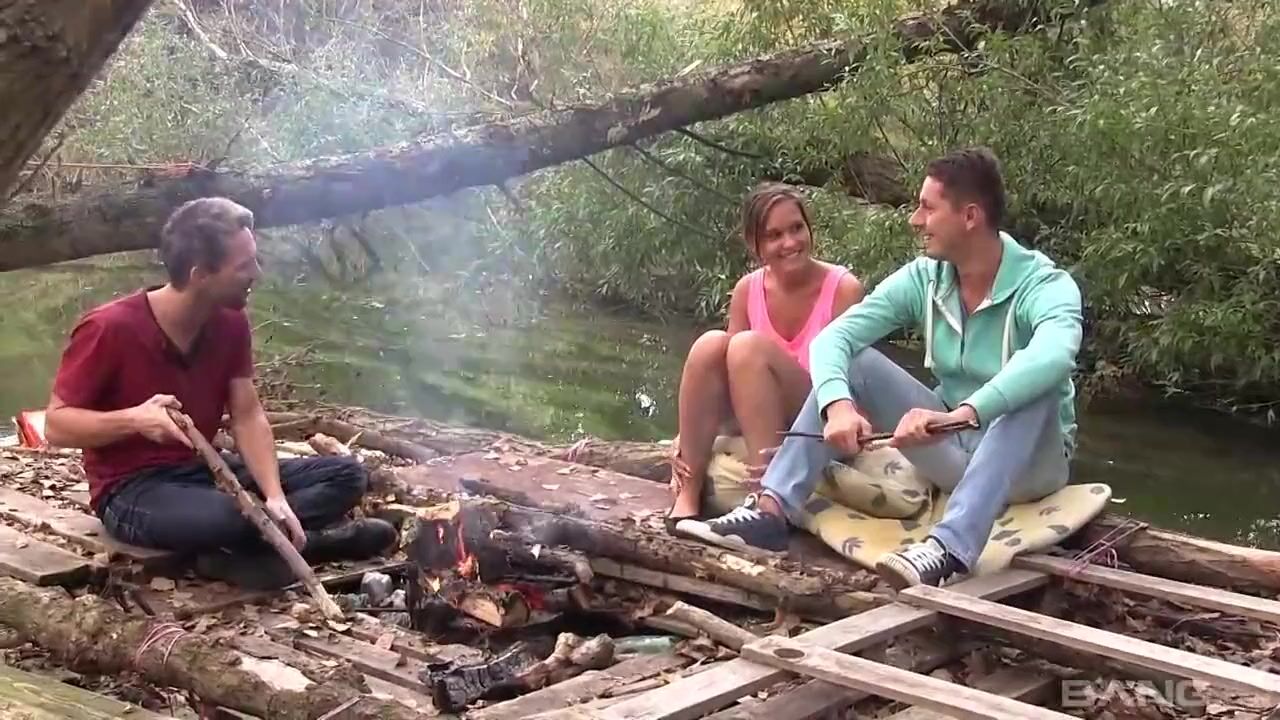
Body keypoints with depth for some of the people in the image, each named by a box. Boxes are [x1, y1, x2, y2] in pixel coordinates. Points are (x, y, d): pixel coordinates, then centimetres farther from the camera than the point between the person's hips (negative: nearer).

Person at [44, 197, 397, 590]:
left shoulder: (230, 321, -1)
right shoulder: (109, 328, -19)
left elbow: (248, 417, -2)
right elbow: (55, 425, -13)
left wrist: (275, 497, -18)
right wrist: (133, 420, -32)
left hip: (205, 470, 7)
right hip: (131, 490, -7)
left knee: (347, 475, -5)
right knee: (229, 518, -40)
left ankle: (237, 551, -21)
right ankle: (309, 538, -10)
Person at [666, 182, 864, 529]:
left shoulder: (843, 289, -14)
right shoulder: (748, 290, -1)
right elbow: (724, 371, -1)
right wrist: (686, 436, -15)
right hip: (755, 417, 4)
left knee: (748, 346, -30)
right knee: (710, 344, -25)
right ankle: (688, 493, -22)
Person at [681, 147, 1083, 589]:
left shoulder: (1045, 286, -22)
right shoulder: (923, 279, -7)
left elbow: (1053, 357, -45)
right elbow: (835, 337, -17)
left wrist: (960, 414, -59)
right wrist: (838, 404, -39)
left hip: (1032, 461, -4)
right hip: (952, 450, 5)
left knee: (1035, 391, -36)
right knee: (852, 362, -12)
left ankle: (949, 548, -51)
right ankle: (772, 510, -26)